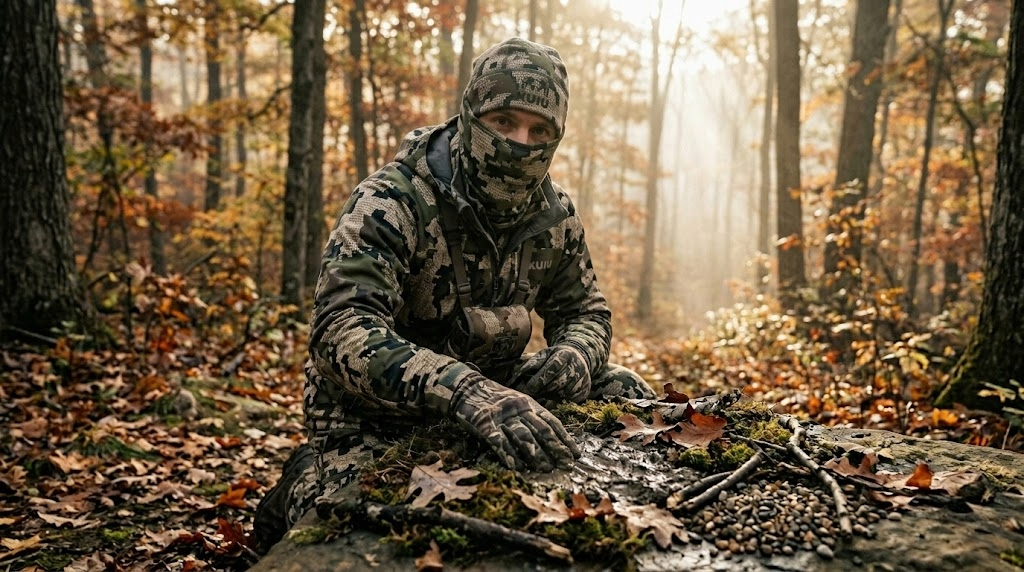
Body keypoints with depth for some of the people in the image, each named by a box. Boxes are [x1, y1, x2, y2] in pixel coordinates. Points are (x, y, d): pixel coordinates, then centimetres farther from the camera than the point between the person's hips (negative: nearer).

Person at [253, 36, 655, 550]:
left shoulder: (553, 215, -4)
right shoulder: (391, 203, -24)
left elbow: (585, 311, 8)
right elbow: (342, 333, -37)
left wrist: (574, 355, -19)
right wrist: (463, 390, -55)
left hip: (492, 387, 6)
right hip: (374, 404, -6)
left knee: (626, 393, -4)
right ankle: (305, 484, 5)